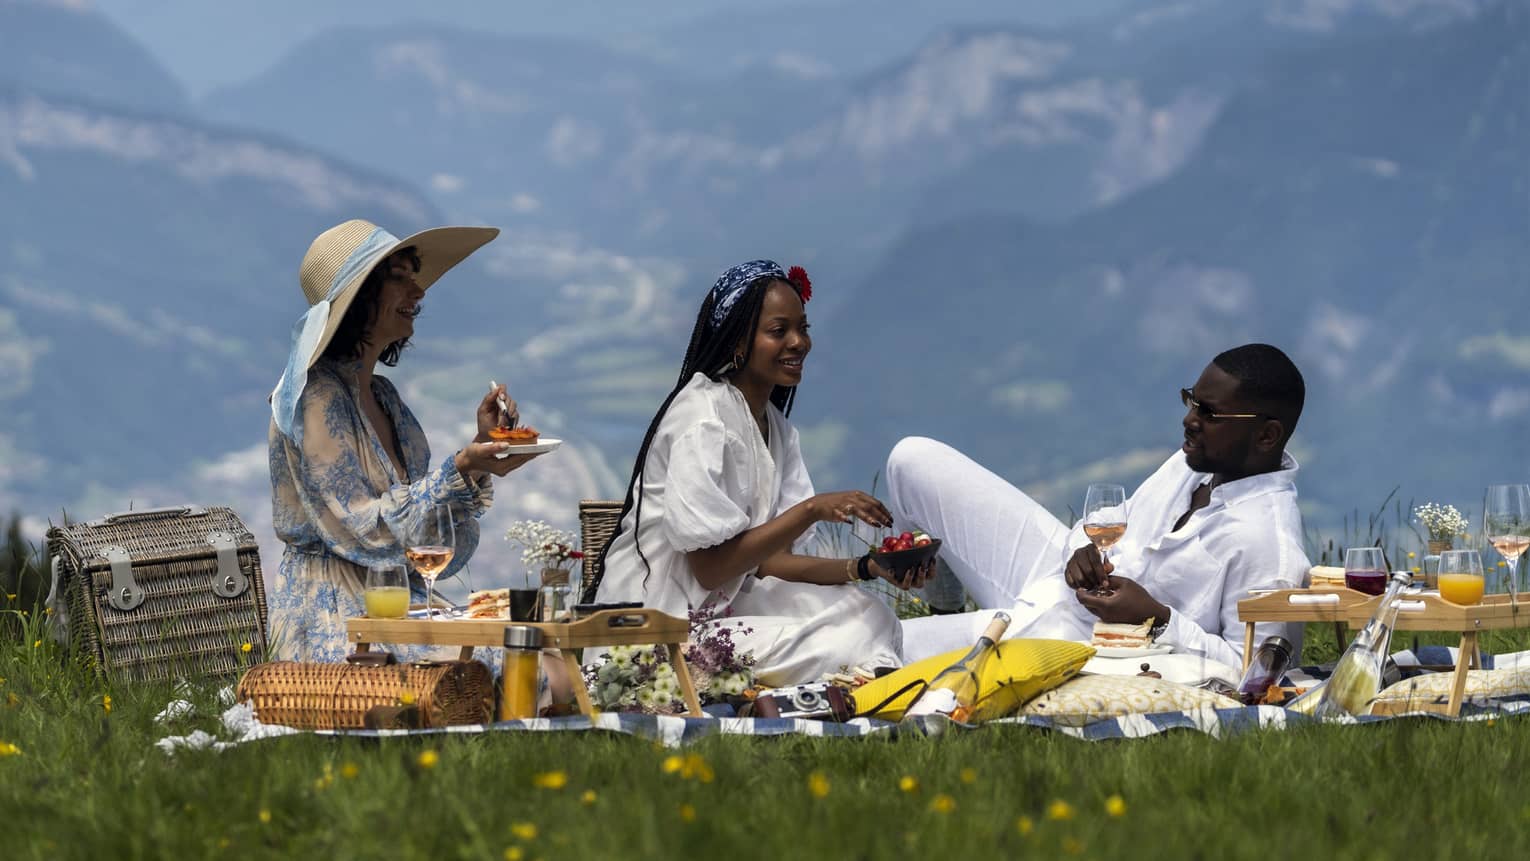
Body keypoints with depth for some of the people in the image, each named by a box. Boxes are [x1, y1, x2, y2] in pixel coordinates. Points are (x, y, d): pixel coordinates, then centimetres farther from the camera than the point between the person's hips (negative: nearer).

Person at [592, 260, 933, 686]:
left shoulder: (776, 427, 11)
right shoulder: (702, 415, -17)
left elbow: (769, 560, 4)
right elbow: (709, 567, -21)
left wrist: (865, 567, -9)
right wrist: (812, 510, -22)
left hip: (725, 604, 9)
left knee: (868, 613, -9)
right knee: (837, 650, -21)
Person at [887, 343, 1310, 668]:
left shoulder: (1271, 545, -26)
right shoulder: (1194, 461, 1)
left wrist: (1156, 619, -30)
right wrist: (1085, 549, -7)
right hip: (1063, 578, 9)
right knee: (915, 459, 12)